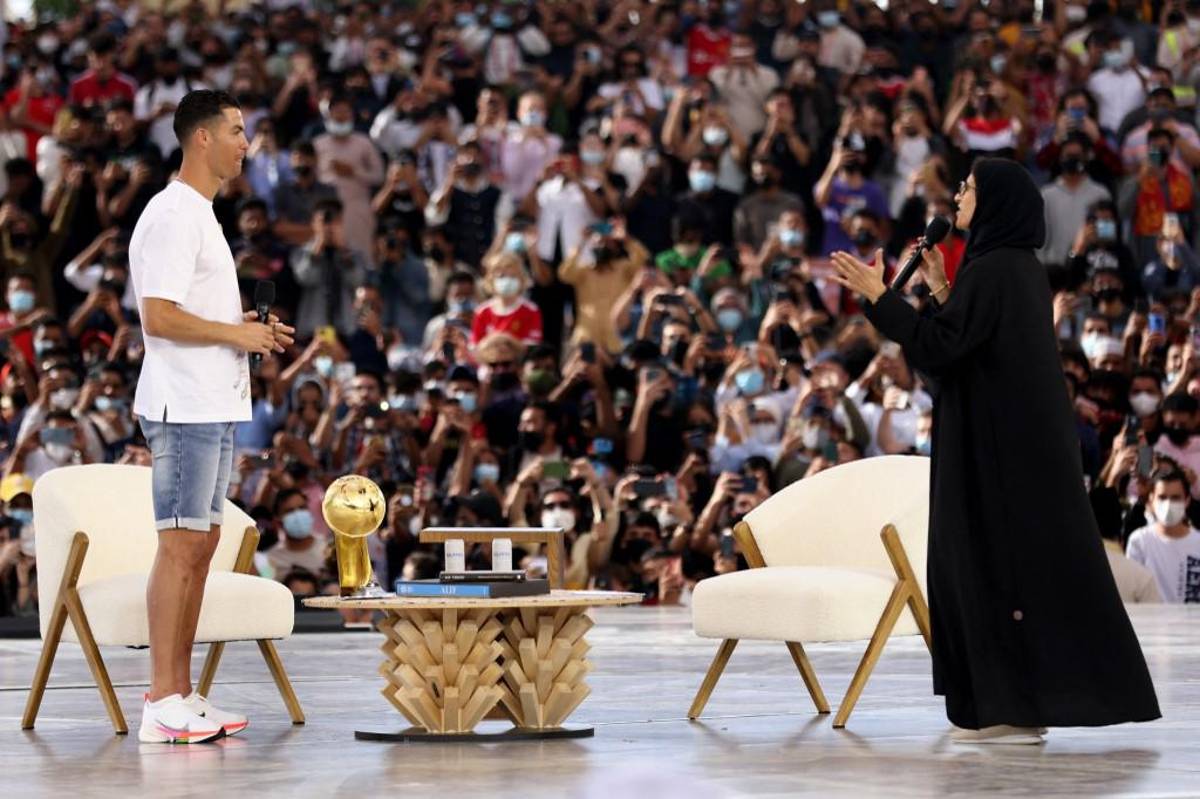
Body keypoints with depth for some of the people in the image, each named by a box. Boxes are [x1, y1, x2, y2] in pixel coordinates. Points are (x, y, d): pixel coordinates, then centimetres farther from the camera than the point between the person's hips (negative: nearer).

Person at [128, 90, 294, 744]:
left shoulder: (201, 214, 19)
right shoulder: (172, 215, -13)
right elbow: (159, 317, -20)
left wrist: (249, 329, 11)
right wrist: (236, 334, -14)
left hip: (214, 408, 10)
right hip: (184, 408, -10)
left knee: (201, 545, 10)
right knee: (180, 546, -10)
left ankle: (182, 696, 14)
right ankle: (163, 705, -9)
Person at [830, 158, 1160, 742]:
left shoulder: (990, 270, -16)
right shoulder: (1020, 268, 14)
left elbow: (939, 349, -21)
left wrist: (878, 296, -17)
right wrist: (940, 291, 21)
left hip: (996, 447, -10)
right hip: (1028, 441, 10)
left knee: (997, 563, -6)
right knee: (1030, 561, 11)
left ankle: (1014, 709, -4)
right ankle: (1026, 704, 14)